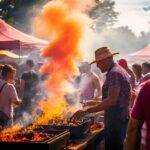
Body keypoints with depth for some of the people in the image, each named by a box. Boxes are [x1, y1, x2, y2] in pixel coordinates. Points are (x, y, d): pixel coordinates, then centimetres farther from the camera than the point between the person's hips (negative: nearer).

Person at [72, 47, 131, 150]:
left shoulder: (114, 73, -17)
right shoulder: (119, 71, 16)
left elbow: (111, 101, -27)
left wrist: (86, 111, -29)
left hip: (116, 121, -10)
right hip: (121, 119, 10)